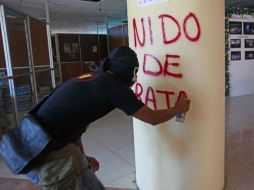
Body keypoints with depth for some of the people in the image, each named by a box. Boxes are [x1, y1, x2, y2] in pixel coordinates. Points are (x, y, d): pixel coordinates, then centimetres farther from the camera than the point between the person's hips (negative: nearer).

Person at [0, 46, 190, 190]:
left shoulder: (91, 78, 13)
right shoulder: (116, 87, -13)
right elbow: (153, 118, -3)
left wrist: (82, 157, 23)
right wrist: (178, 108, 15)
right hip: (46, 153, -9)